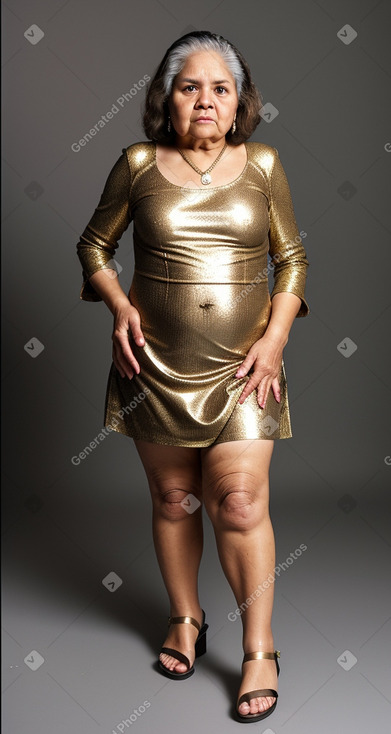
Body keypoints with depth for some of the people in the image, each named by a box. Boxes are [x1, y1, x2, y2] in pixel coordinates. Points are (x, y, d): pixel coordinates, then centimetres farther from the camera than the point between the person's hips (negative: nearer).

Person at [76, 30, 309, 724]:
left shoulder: (262, 165, 3)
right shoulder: (138, 164, 2)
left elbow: (292, 258, 8)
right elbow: (94, 245, 12)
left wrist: (275, 337, -4)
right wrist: (118, 304, -5)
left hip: (242, 364, -1)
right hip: (156, 363, 1)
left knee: (239, 502, -7)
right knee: (173, 498, 11)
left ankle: (259, 649, 10)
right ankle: (185, 618, 34)